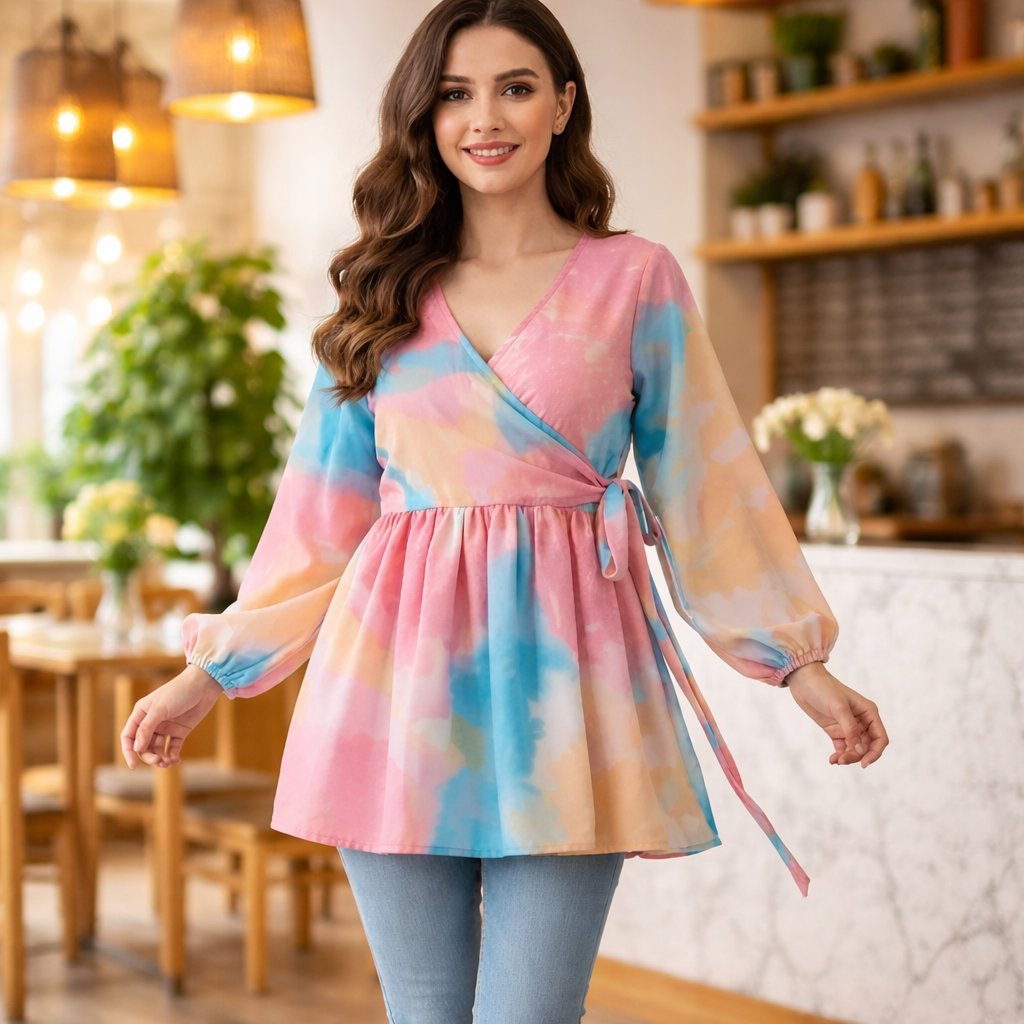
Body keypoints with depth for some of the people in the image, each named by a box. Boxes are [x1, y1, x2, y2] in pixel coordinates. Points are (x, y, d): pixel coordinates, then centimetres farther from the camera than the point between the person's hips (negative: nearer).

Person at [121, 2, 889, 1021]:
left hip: (560, 670, -2)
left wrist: (799, 666, 6)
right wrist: (213, 674, 14)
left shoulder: (634, 279, 5)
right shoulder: (383, 292, 10)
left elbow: (703, 484, 7)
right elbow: (323, 502, 14)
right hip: (403, 676, 2)